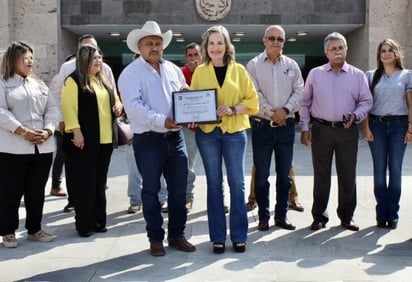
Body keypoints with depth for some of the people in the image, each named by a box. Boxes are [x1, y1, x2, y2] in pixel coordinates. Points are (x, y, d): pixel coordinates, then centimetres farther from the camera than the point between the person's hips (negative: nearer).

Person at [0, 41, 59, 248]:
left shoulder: (40, 85, 18)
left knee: (37, 191, 11)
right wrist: (23, 132, -18)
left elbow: (52, 109, 11)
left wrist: (47, 131, -7)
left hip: (43, 147, 5)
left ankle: (34, 229, 22)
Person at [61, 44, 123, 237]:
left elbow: (116, 100, 25)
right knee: (84, 183, -2)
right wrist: (76, 131, -20)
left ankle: (99, 220, 21)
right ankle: (84, 224, 7)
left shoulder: (105, 81, 17)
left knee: (100, 182, 12)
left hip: (105, 140, 7)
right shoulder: (74, 81, -6)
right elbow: (69, 108, -14)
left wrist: (119, 107, 2)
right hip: (83, 140, -7)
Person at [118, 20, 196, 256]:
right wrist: (162, 121, -26)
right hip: (148, 140, -5)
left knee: (179, 189, 10)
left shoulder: (173, 69, 13)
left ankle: (177, 235, 25)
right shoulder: (131, 73, -5)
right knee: (151, 191, 7)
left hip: (175, 138, 5)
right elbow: (134, 107, -17)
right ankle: (156, 239, 19)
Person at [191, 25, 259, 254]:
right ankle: (217, 237, 15)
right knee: (214, 184, 7)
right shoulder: (200, 72, 6)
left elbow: (252, 101, 1)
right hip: (207, 133, 1)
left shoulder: (239, 70, 4)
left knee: (237, 183, 2)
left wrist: (233, 109, -15)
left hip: (234, 132, -1)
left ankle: (239, 235, 13)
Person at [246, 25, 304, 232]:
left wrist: (285, 109, -12)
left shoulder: (292, 65, 9)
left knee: (284, 174, 8)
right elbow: (254, 94, -8)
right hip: (262, 126, -2)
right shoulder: (254, 65, 1)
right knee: (261, 174, 3)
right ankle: (263, 216, 14)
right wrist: (271, 113, -14)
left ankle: (281, 215, 19)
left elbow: (299, 92, 3)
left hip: (286, 125, 3)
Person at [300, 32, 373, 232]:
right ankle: (319, 216, 16)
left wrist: (355, 116, -10)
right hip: (321, 130, 0)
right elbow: (305, 103, 9)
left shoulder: (358, 75, 7)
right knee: (321, 175, 5)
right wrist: (304, 128, 3)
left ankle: (347, 216, 19)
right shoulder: (315, 74, 7)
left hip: (348, 131, 1)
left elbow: (366, 102, 9)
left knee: (348, 175, 5)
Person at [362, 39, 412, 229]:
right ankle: (382, 214, 11)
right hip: (377, 124, 1)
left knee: (395, 170, 3)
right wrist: (366, 128, -4)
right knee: (379, 170, 4)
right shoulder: (371, 76, 7)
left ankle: (392, 214, 11)